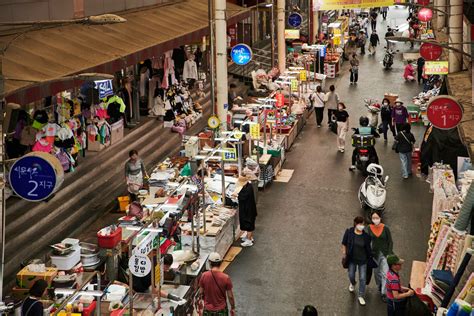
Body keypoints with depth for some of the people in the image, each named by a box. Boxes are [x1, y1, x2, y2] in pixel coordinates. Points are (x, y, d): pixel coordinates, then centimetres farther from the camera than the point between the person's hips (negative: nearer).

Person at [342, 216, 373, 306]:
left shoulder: (366, 235, -14)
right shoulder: (349, 232, -14)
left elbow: (368, 247, 0)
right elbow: (344, 243, -1)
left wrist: (369, 256, 5)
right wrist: (344, 253, -1)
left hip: (362, 259, -1)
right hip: (352, 259, 1)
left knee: (362, 278, 3)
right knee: (351, 275, 19)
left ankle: (361, 296, 17)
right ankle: (352, 283, 56)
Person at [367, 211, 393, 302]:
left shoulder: (385, 228, -13)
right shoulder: (369, 228, -7)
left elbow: (390, 242, -7)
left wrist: (389, 254, -12)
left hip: (385, 253, -3)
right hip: (375, 254, 3)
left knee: (385, 274, -8)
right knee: (376, 272, 18)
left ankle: (384, 293, 0)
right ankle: (379, 287, 43)